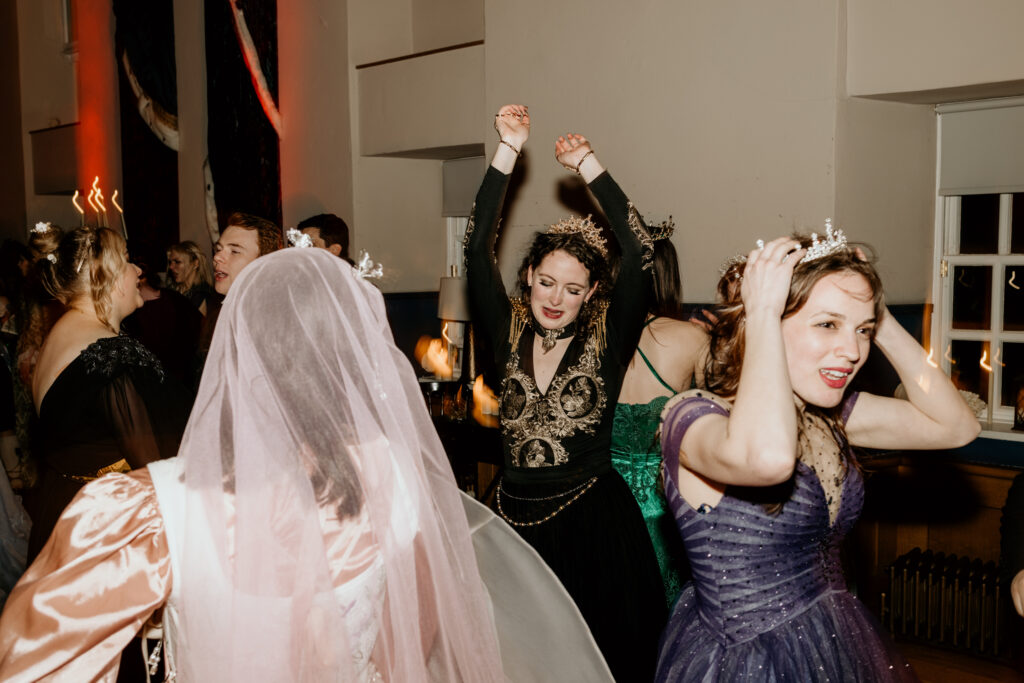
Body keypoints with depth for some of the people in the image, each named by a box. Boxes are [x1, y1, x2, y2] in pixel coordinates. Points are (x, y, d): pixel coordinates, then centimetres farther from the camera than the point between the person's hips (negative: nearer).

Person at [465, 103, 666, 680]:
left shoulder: (607, 339, -3)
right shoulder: (509, 333, 2)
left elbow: (639, 250, -14)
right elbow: (478, 248, -5)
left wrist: (588, 164, -11)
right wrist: (509, 150, -9)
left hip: (593, 522, -2)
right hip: (517, 516, 2)